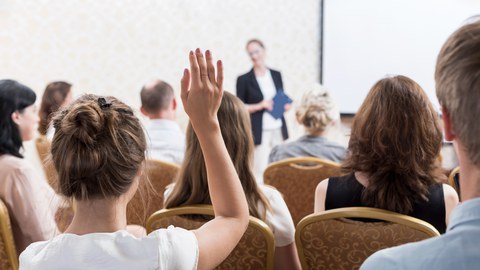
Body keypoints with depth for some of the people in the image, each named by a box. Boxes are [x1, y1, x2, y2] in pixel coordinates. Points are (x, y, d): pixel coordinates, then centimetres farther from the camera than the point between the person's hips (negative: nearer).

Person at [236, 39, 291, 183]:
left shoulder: (276, 75, 12)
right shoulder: (244, 79, 0)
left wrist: (285, 105, 0)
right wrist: (260, 106, -14)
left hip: (279, 129, 4)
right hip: (259, 132, -4)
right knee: (260, 171, -6)